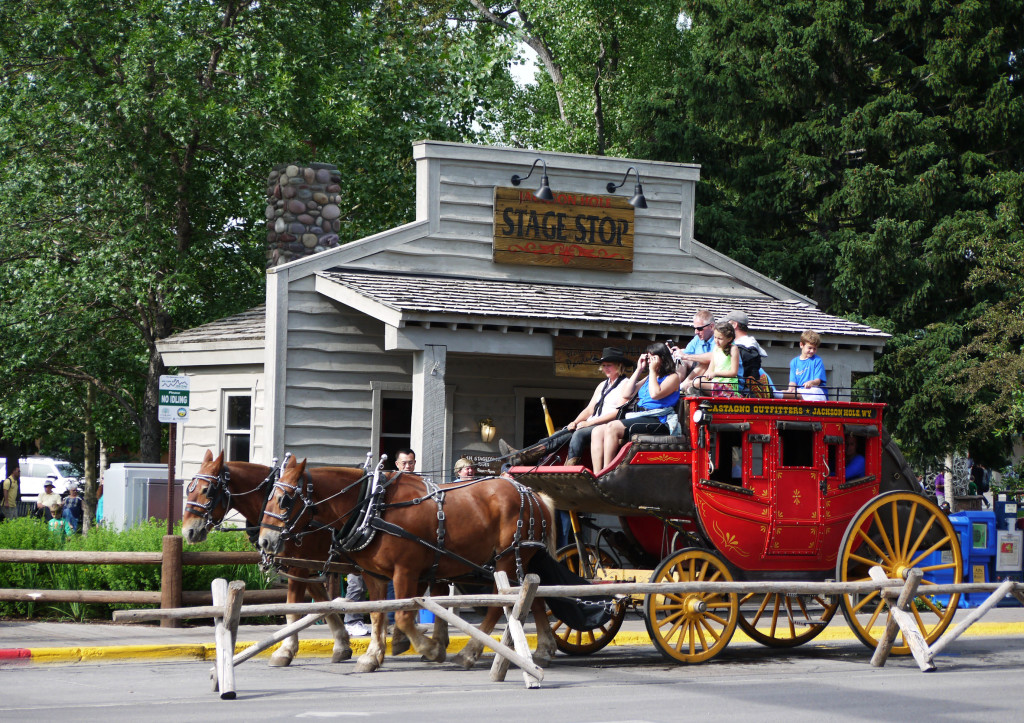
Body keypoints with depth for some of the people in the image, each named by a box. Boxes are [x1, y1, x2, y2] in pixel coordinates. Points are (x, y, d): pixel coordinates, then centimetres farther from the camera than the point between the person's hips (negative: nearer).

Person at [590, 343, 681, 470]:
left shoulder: (673, 377, 4)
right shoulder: (648, 377, 28)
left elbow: (655, 394, -14)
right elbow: (626, 394, 19)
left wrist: (653, 370, -3)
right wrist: (639, 369, 19)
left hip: (658, 421, -8)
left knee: (612, 427, -28)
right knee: (598, 431, -11)